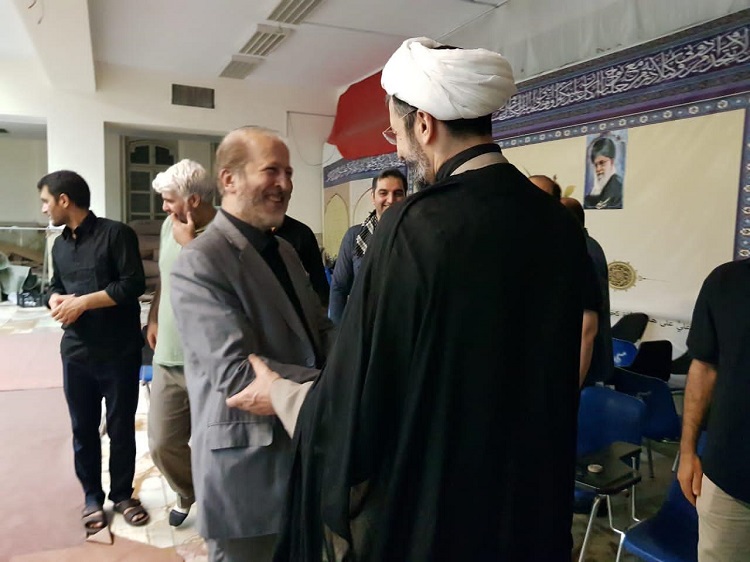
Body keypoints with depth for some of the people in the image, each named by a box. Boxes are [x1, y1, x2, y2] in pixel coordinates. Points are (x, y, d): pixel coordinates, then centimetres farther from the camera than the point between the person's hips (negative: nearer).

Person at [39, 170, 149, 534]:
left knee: (121, 427, 7)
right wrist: (55, 299, -1)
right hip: (76, 351, 6)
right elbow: (54, 286, 22)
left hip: (119, 351, -5)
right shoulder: (60, 245, 14)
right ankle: (92, 497, 28)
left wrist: (84, 302, -16)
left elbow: (134, 284, -15)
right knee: (83, 428, 12)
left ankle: (122, 493, 25)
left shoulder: (115, 233, -8)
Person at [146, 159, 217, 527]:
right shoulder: (169, 227, 6)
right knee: (162, 445, 13)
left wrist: (189, 243, -19)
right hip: (168, 359, 6)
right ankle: (189, 492, 42)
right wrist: (153, 319, 21)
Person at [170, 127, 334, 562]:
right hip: (250, 468, -8)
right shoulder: (201, 263, -19)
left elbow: (319, 329, 8)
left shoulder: (284, 250, 9)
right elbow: (236, 374, -26)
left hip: (307, 452, 8)